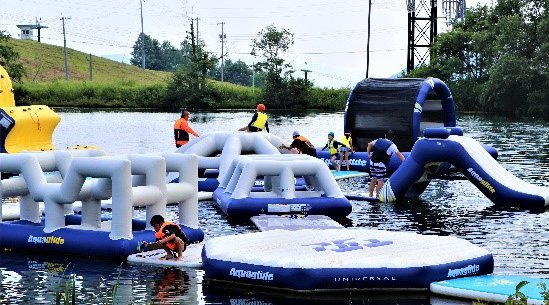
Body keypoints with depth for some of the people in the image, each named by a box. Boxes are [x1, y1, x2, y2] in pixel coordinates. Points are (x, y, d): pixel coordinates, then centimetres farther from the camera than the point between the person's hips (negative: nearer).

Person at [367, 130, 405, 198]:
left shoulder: (378, 140, 11)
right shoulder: (392, 145, -4)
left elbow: (369, 144, 16)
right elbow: (398, 154, -10)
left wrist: (369, 154, 21)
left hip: (372, 162, 6)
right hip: (381, 164, -6)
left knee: (373, 179, 17)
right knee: (380, 181, -2)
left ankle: (370, 195, 24)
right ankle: (378, 196, -6)